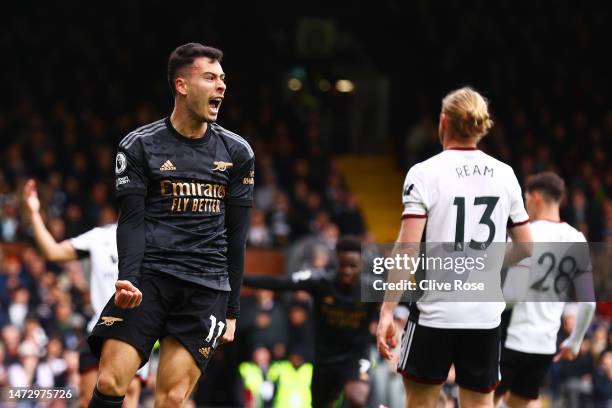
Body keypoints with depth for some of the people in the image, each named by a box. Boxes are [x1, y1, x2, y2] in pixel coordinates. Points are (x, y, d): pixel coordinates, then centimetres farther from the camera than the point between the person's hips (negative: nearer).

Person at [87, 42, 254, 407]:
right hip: (149, 277, -1)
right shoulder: (139, 146, 3)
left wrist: (232, 309, 10)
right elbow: (132, 222, -2)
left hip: (207, 287, 1)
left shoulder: (237, 152, 10)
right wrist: (128, 279, -19)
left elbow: (236, 235, 12)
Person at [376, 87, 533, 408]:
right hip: (486, 313, 3)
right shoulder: (504, 175, 5)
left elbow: (407, 249, -12)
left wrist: (387, 311, -11)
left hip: (435, 310, -3)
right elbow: (525, 248, 11)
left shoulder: (426, 173, -6)